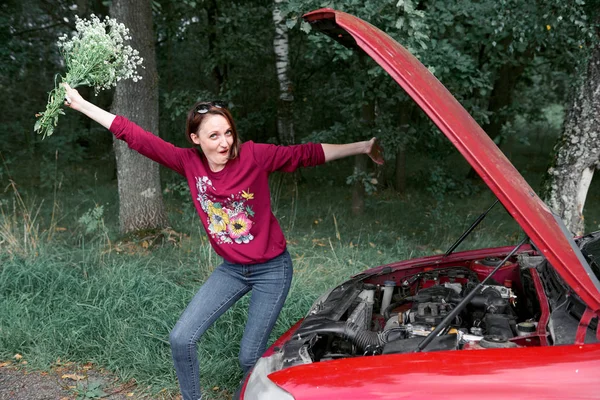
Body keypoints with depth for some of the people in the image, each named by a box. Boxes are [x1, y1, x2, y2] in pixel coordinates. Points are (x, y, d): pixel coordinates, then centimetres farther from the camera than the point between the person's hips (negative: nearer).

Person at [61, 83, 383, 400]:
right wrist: (81, 104, -5)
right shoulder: (190, 163, -9)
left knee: (250, 358, 2)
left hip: (272, 270, -3)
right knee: (181, 339, -3)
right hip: (231, 270, 4)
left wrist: (362, 147, -16)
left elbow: (307, 154, -13)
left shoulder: (254, 156, -17)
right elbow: (134, 135, -7)